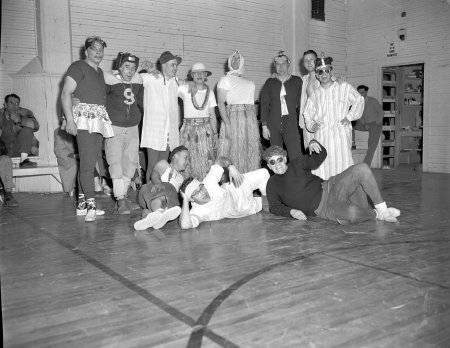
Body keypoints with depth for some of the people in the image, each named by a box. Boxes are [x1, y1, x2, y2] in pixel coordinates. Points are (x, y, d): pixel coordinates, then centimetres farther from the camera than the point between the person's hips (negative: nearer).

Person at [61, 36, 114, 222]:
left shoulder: (99, 72, 24)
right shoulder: (78, 67, -1)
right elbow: (66, 94, -10)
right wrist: (70, 119, -20)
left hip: (100, 120, 8)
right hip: (84, 118, -8)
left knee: (90, 163, 6)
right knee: (87, 163, -15)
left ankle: (82, 204, 10)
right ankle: (90, 205, -19)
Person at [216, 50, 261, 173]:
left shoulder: (250, 83, 20)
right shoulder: (225, 80, 2)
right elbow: (220, 103, -8)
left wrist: (255, 124, 10)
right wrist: (227, 124, -20)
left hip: (250, 120, 5)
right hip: (233, 118, -5)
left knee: (251, 152, 4)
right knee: (234, 151, -7)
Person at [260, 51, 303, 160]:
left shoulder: (297, 81, 9)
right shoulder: (270, 83, 9)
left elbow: (300, 102, 13)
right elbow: (264, 105, 5)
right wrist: (264, 126, -2)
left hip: (291, 123, -1)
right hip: (273, 123, 1)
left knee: (296, 157, -11)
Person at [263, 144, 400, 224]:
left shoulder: (298, 164, 9)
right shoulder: (272, 184, 7)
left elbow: (320, 157, 11)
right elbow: (274, 207, 7)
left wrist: (314, 144, -11)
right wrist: (291, 211, -12)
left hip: (330, 188, 3)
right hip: (324, 209, -3)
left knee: (362, 169, -21)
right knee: (351, 214, -37)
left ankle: (382, 207, -10)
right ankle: (377, 214, -4)